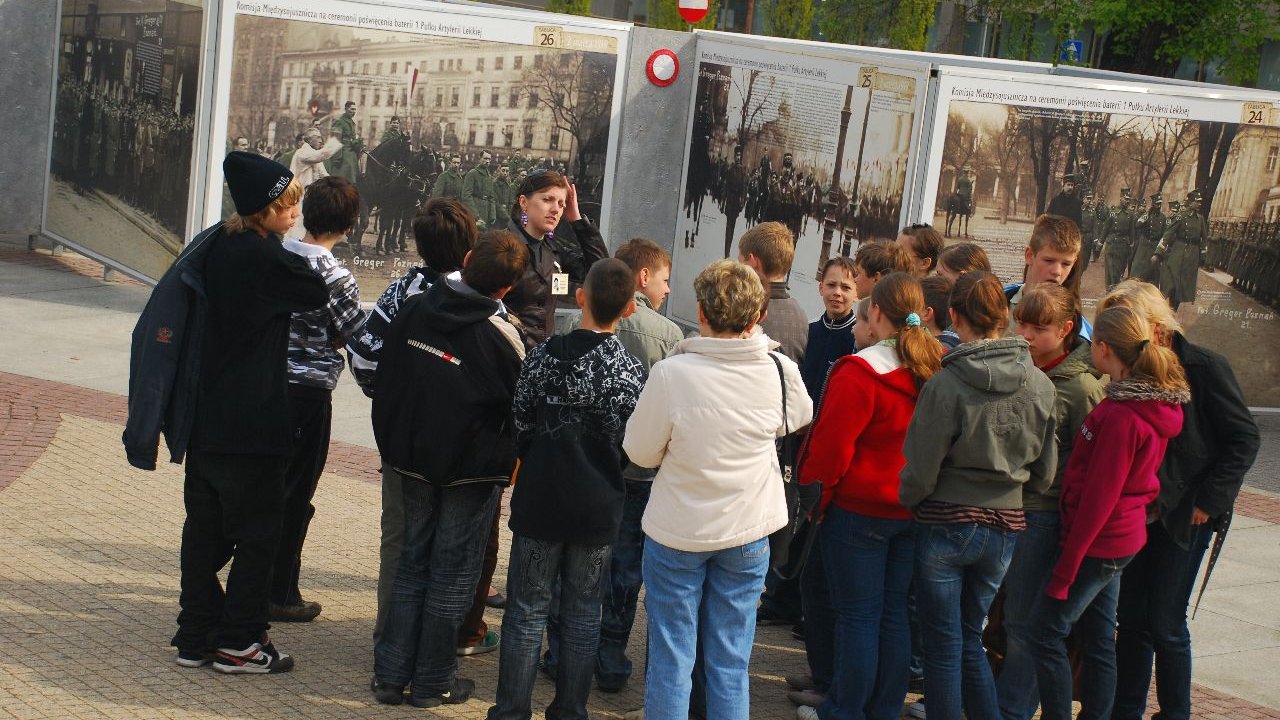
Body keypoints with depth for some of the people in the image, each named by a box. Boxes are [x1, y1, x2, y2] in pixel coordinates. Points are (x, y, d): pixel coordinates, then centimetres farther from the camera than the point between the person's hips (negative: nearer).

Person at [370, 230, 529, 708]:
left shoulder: (413, 311, -3)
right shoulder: (501, 336, -17)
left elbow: (384, 383, 6)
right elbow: (519, 410, -7)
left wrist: (391, 447, 15)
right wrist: (509, 462, 10)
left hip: (412, 459, 5)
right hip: (473, 469, -4)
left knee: (412, 562, 15)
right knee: (453, 571, 6)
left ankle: (391, 674, 16)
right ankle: (433, 681, 13)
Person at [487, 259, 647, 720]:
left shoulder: (544, 356, -9)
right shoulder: (631, 370, -10)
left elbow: (520, 427, -2)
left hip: (541, 500, 0)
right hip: (598, 506, 0)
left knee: (528, 608, 8)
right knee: (583, 613, 11)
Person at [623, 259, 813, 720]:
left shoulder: (671, 374, -22)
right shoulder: (780, 370, -13)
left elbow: (640, 452, -9)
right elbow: (799, 416, 10)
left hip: (677, 531, -2)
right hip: (748, 532, 3)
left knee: (670, 660, 9)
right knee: (731, 664, 12)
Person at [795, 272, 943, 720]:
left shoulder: (860, 372, -19)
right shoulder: (939, 369, 0)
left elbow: (831, 448, -17)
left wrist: (811, 484, -1)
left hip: (858, 511, -6)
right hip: (913, 511, 6)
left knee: (858, 615, 3)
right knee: (894, 613, 14)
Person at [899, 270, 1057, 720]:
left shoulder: (946, 384, -19)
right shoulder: (1040, 385, -4)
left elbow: (922, 469, -13)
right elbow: (1045, 471, 5)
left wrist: (908, 500, 7)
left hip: (945, 525, -4)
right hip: (1005, 527, 5)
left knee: (943, 647, 8)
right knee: (970, 639, 20)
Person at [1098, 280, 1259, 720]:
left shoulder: (1204, 367, -12)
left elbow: (1244, 439, -10)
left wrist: (1208, 501, -14)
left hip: (1184, 518, -5)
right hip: (1135, 514, 5)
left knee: (1165, 624, -1)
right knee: (1131, 618, 9)